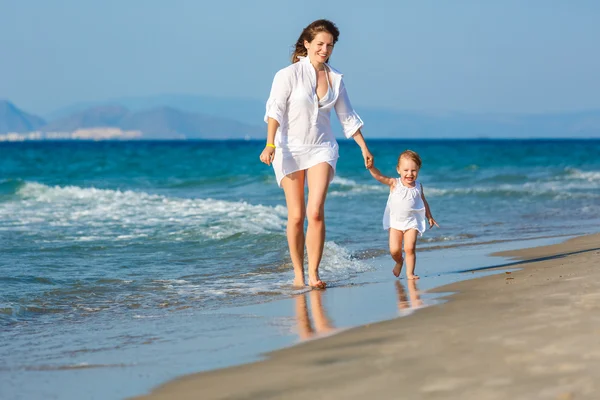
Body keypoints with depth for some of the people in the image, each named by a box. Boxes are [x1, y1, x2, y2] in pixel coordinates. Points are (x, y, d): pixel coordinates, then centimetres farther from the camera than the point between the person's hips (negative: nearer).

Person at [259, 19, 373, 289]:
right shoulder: (289, 74, -7)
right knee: (296, 216, 0)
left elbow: (347, 117, 16)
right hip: (290, 149, -2)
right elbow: (275, 110, -13)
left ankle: (313, 274, -10)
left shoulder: (335, 78, 7)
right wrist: (270, 144, -24)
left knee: (315, 212, -15)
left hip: (322, 149, 2)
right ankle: (298, 274, 13)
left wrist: (364, 148, 17)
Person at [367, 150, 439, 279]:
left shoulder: (418, 187, 1)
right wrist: (371, 167, -39)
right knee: (394, 250, -5)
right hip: (395, 221, -1)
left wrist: (429, 217, 20)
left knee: (410, 248, -12)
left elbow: (424, 202, 17)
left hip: (411, 221, 1)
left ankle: (410, 273, 1)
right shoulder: (394, 183, -8)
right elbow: (379, 176, -21)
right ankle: (399, 262, 29)